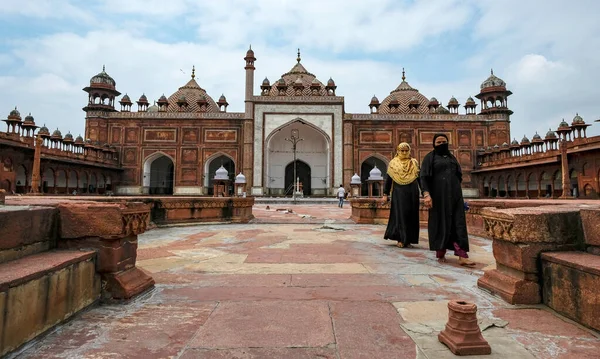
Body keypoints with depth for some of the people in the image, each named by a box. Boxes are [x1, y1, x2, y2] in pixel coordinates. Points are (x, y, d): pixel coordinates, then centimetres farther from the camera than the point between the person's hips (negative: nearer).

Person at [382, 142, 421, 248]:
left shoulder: (414, 163, 10)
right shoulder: (393, 163, 5)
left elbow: (420, 178, 10)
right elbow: (388, 179, 4)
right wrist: (385, 194, 0)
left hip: (412, 193, 2)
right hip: (399, 193, -2)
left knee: (411, 215, 2)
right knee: (400, 214, -6)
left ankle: (408, 240, 11)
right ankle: (401, 239, 1)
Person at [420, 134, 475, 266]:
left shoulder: (452, 157, 18)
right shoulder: (429, 158, 1)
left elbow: (458, 176, 22)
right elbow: (424, 177, -9)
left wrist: (458, 194, 17)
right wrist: (426, 194, -22)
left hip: (454, 194, 5)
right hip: (438, 194, -5)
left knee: (458, 223, -3)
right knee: (440, 223, 1)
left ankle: (462, 257, -6)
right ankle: (440, 254, 14)